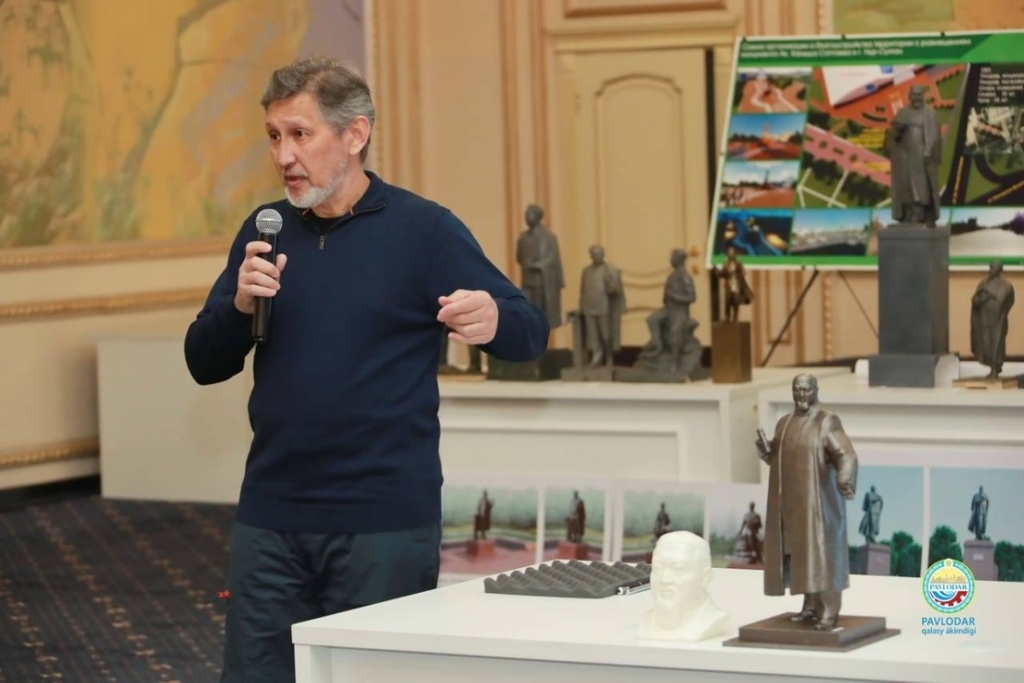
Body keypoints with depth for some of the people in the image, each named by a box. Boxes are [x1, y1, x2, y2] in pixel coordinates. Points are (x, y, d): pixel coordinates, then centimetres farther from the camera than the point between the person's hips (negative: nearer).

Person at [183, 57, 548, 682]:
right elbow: (205, 365, 9)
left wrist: (491, 321, -30)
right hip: (271, 519, 4)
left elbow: (531, 332, -7)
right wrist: (241, 304, -12)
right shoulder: (264, 232, 9)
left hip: (386, 523, -4)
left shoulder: (423, 230, -4)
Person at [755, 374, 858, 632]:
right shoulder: (785, 423, 10)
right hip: (793, 501, 7)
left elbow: (846, 455, -19)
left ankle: (829, 612, -8)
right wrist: (766, 449, -6)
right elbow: (779, 459, 16)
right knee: (800, 552, 9)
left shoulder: (827, 421, -11)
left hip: (819, 499, -7)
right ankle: (810, 606, 17)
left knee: (822, 552, -9)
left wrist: (844, 480, -39)